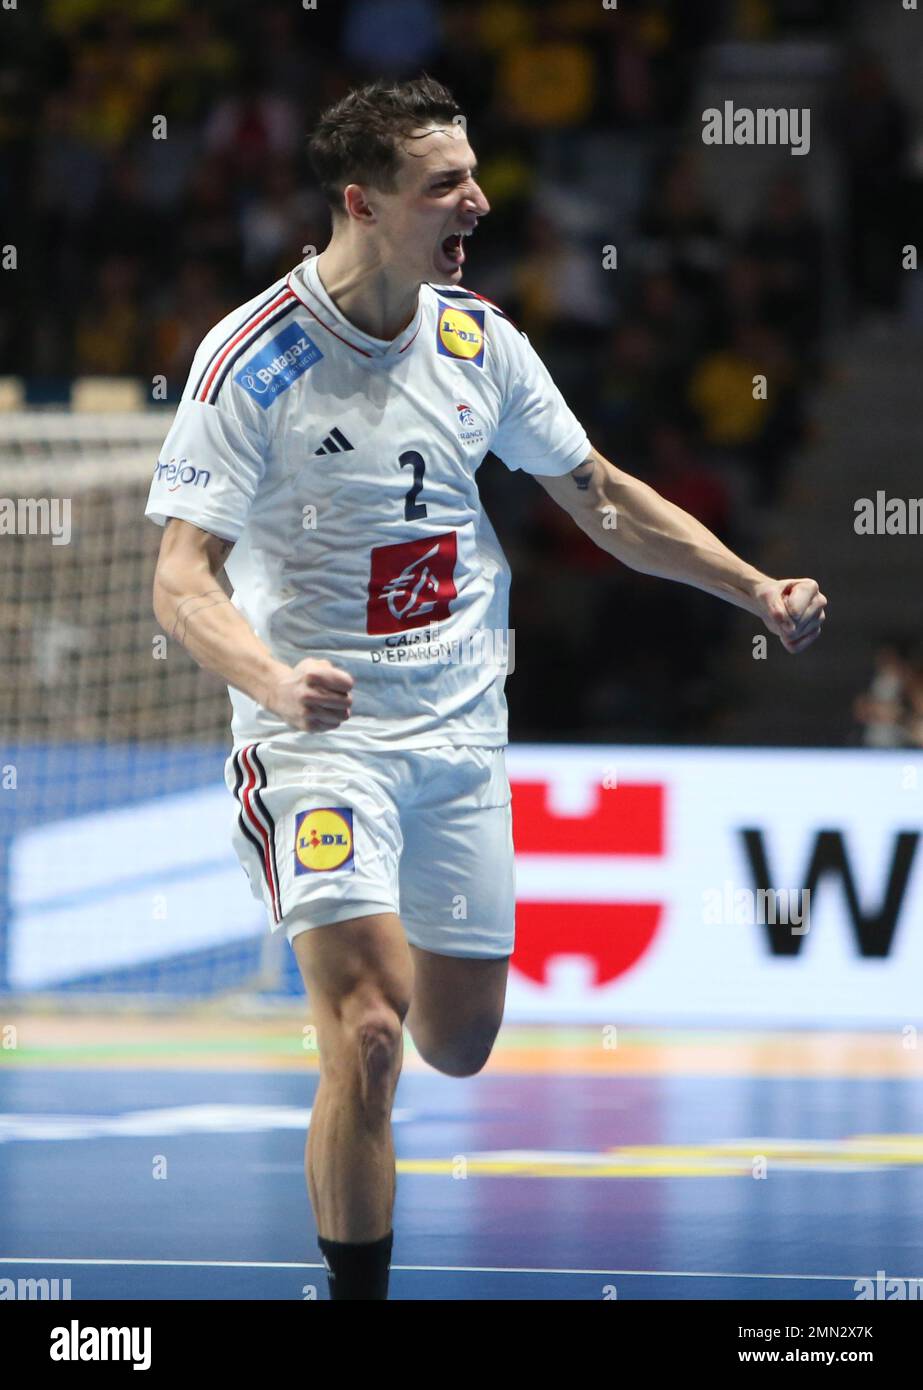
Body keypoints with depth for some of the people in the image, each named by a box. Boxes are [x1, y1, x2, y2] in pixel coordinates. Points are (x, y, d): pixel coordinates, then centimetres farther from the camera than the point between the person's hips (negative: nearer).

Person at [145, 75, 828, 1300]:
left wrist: (758, 590, 6)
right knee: (369, 1040, -20)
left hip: (461, 729, 5)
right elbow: (181, 578, -19)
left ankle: (347, 950, 47)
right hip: (319, 736, -5)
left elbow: (601, 495, 15)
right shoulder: (252, 358, -15)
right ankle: (356, 1286, -4)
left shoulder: (479, 340, 1)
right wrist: (275, 681, -38)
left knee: (460, 1044, 12)